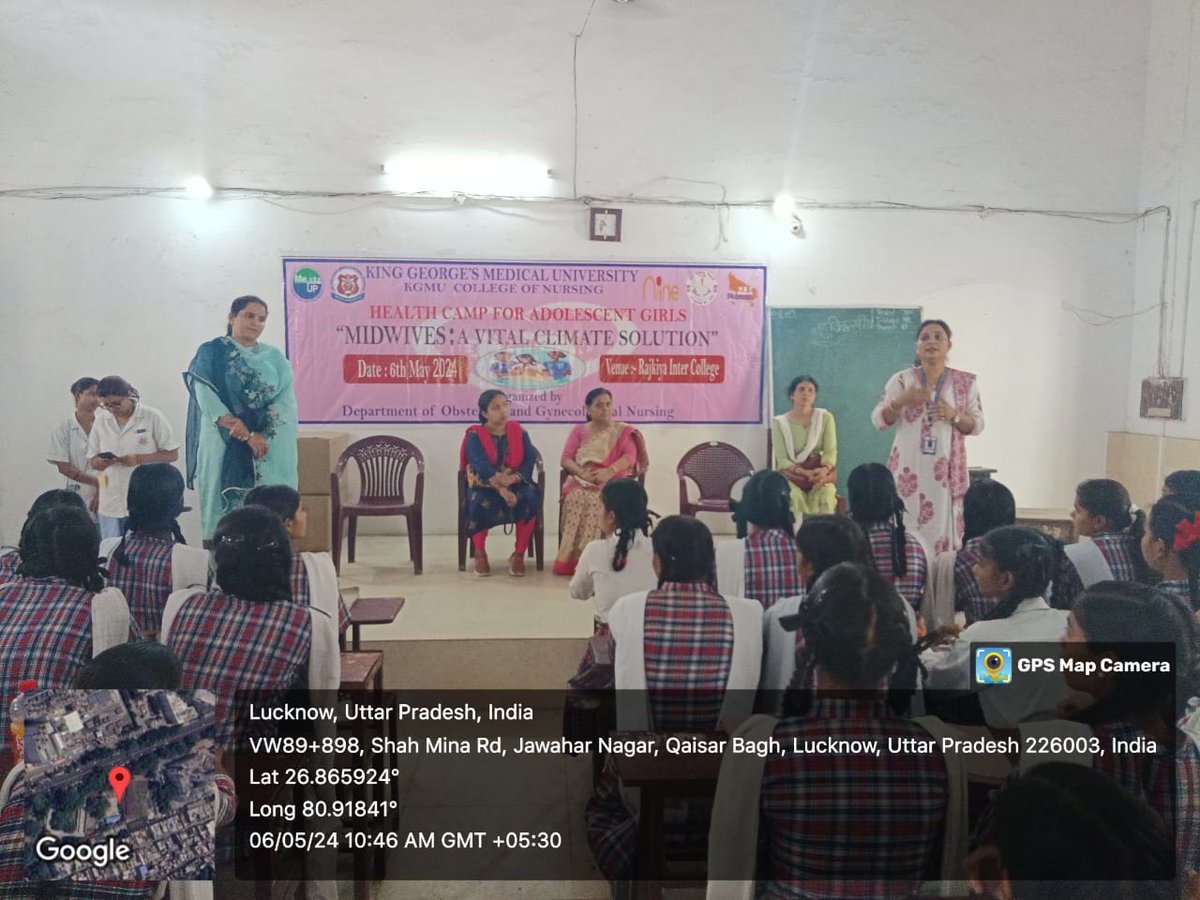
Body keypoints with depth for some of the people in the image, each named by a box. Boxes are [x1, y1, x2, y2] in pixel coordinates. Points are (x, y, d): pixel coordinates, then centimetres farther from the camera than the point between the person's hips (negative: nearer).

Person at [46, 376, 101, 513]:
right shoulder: (63, 429, 2)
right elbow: (64, 468, -2)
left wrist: (102, 490, -12)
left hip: (105, 494, 1)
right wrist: (98, 482, -10)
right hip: (79, 496, -1)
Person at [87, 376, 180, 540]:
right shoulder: (101, 421, 9)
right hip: (110, 505, 4)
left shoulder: (152, 417, -4)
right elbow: (93, 462, 12)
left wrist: (138, 459, -16)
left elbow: (172, 454, -4)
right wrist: (101, 463, -12)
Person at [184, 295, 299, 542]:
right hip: (223, 447, -2)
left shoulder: (275, 358, 12)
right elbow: (205, 395, -6)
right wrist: (236, 426, -19)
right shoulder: (210, 353, 7)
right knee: (225, 508, -3)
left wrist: (260, 434, -15)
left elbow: (286, 401, 0)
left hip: (269, 449, 2)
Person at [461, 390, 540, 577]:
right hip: (484, 486, -2)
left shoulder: (519, 432, 5)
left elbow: (529, 461, -8)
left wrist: (513, 478, -28)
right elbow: (481, 466, -19)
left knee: (529, 498, -32)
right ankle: (480, 554, -11)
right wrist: (500, 488, -34)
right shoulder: (475, 435, -3)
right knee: (480, 502, -36)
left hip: (516, 485, 2)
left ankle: (519, 555, -16)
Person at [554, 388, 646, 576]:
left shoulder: (623, 431, 14)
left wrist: (609, 471, -21)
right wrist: (583, 473, -14)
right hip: (581, 482, 1)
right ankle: (572, 558, -37)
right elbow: (565, 459, 7)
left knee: (599, 500, -37)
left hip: (612, 482, -1)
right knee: (576, 498, -35)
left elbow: (630, 456, -3)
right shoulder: (579, 430, 19)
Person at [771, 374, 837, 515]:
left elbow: (831, 451, -4)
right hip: (791, 472, -1)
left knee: (827, 491, -33)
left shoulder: (825, 417, 3)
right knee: (793, 494, -35)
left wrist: (825, 469, -27)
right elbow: (782, 460, -7)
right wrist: (805, 473, -25)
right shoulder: (780, 423, -1)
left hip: (820, 470, 1)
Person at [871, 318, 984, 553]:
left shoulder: (966, 383, 7)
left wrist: (954, 415, -12)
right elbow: (878, 421, 1)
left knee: (943, 529, -3)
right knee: (906, 530, -5)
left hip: (946, 470, 1)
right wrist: (901, 401, -17)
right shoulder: (901, 380, 4)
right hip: (908, 468, 0)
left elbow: (977, 425, 8)